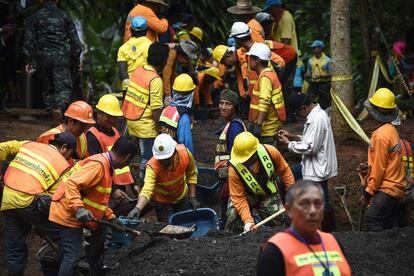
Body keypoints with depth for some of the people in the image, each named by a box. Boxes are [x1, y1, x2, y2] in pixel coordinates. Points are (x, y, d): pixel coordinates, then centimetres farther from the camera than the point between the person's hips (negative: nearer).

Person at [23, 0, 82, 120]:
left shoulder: (35, 17, 4)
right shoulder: (64, 16, 4)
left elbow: (29, 40, 2)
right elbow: (74, 39, 6)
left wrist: (29, 60, 6)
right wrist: (77, 60, 13)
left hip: (43, 57, 1)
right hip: (62, 57, -1)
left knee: (47, 87, 15)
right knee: (63, 86, -3)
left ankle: (51, 109, 9)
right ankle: (60, 107, -27)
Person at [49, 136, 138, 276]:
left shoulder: (106, 165, 12)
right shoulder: (98, 165, -20)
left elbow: (98, 199, 21)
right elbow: (71, 184, -29)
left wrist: (111, 217, 16)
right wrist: (78, 208, -37)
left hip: (76, 216, 10)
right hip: (67, 215, -10)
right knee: (72, 255, -12)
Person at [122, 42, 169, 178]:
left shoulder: (138, 70, 2)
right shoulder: (155, 80, -21)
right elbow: (156, 110, -21)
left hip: (130, 119, 8)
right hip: (145, 124, -8)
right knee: (147, 157, 4)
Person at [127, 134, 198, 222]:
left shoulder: (185, 153, -29)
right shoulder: (152, 166, -38)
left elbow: (191, 174, -8)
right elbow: (146, 190, -48)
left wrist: (192, 197, -8)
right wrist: (138, 208, -66)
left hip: (182, 197, 3)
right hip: (162, 201, -3)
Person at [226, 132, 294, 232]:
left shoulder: (270, 152, -26)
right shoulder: (233, 170, -33)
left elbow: (284, 170, -7)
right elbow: (238, 197, -27)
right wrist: (247, 220, -35)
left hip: (269, 195, 2)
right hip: (247, 196, -2)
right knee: (233, 214, -24)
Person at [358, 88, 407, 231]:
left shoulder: (381, 135, -19)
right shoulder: (391, 129, 10)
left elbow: (379, 168, -17)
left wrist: (368, 193, -12)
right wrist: (368, 167, 11)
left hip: (387, 189, -10)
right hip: (395, 185, 10)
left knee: (371, 218, -17)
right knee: (386, 226, 11)